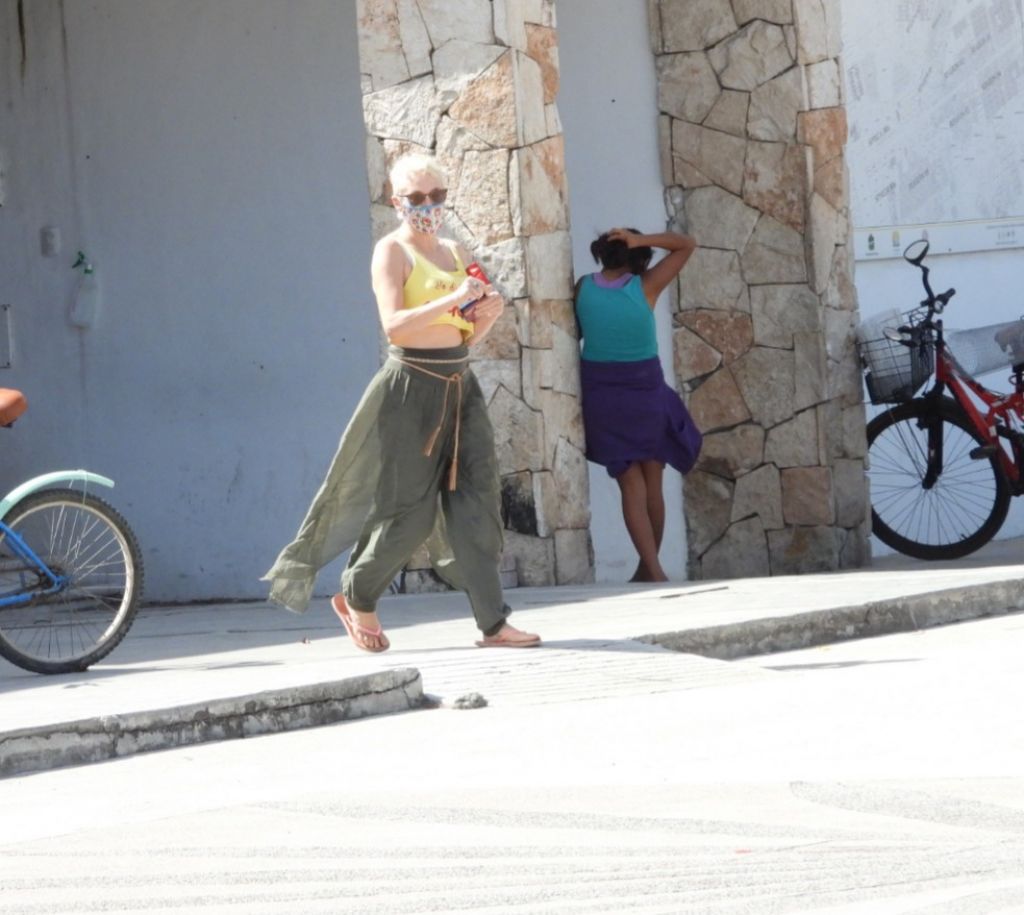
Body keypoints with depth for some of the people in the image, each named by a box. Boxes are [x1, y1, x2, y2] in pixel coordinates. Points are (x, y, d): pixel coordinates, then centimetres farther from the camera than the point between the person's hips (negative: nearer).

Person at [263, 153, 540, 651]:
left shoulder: (454, 252, 15)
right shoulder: (392, 251, -7)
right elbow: (393, 325, -21)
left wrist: (488, 314, 0)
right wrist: (453, 299, -27)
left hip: (459, 385, 6)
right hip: (412, 386, -6)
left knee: (476, 500, -1)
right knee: (410, 508, -1)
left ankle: (493, 623, -3)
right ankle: (356, 597, 21)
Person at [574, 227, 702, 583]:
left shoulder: (584, 286, -5)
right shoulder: (645, 287, -10)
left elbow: (576, 330, 4)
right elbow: (686, 244, -4)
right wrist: (640, 240, -11)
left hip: (601, 392, 1)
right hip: (645, 390, -1)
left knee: (631, 486, 2)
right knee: (652, 483, 14)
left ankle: (654, 569, -12)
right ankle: (647, 566, 20)